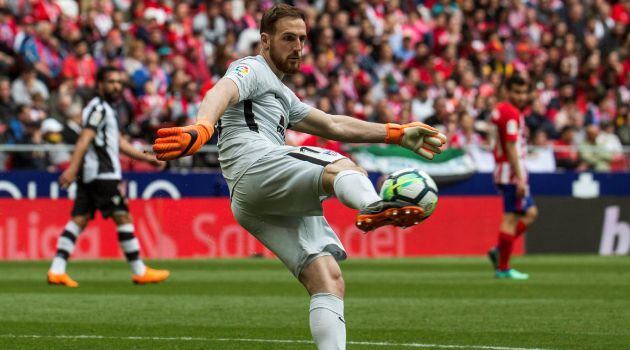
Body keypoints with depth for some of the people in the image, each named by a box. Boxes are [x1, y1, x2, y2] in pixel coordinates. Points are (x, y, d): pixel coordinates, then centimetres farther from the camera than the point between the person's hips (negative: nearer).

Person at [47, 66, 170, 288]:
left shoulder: (104, 109, 23)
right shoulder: (99, 108, -8)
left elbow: (118, 142, 30)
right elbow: (84, 140, -20)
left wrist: (146, 158, 30)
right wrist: (72, 168, -29)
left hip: (89, 175, 10)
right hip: (102, 174, -10)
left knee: (79, 219, 3)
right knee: (123, 217, -6)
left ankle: (57, 270, -4)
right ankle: (139, 272, -2)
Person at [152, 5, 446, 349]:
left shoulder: (282, 96, 39)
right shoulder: (251, 69, 8)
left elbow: (334, 125, 42)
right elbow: (221, 93, -14)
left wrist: (398, 134, 37)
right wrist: (202, 127, -37)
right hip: (256, 165, -9)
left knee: (328, 282, -6)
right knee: (342, 167, -29)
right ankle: (373, 206, -62)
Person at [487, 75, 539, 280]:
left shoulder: (500, 109, 15)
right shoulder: (511, 113, -15)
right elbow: (511, 148, -21)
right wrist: (520, 178, -22)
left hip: (503, 169, 10)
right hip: (512, 172, -10)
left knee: (530, 213, 15)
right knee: (511, 218, -7)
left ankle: (499, 252, 8)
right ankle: (503, 268, -6)